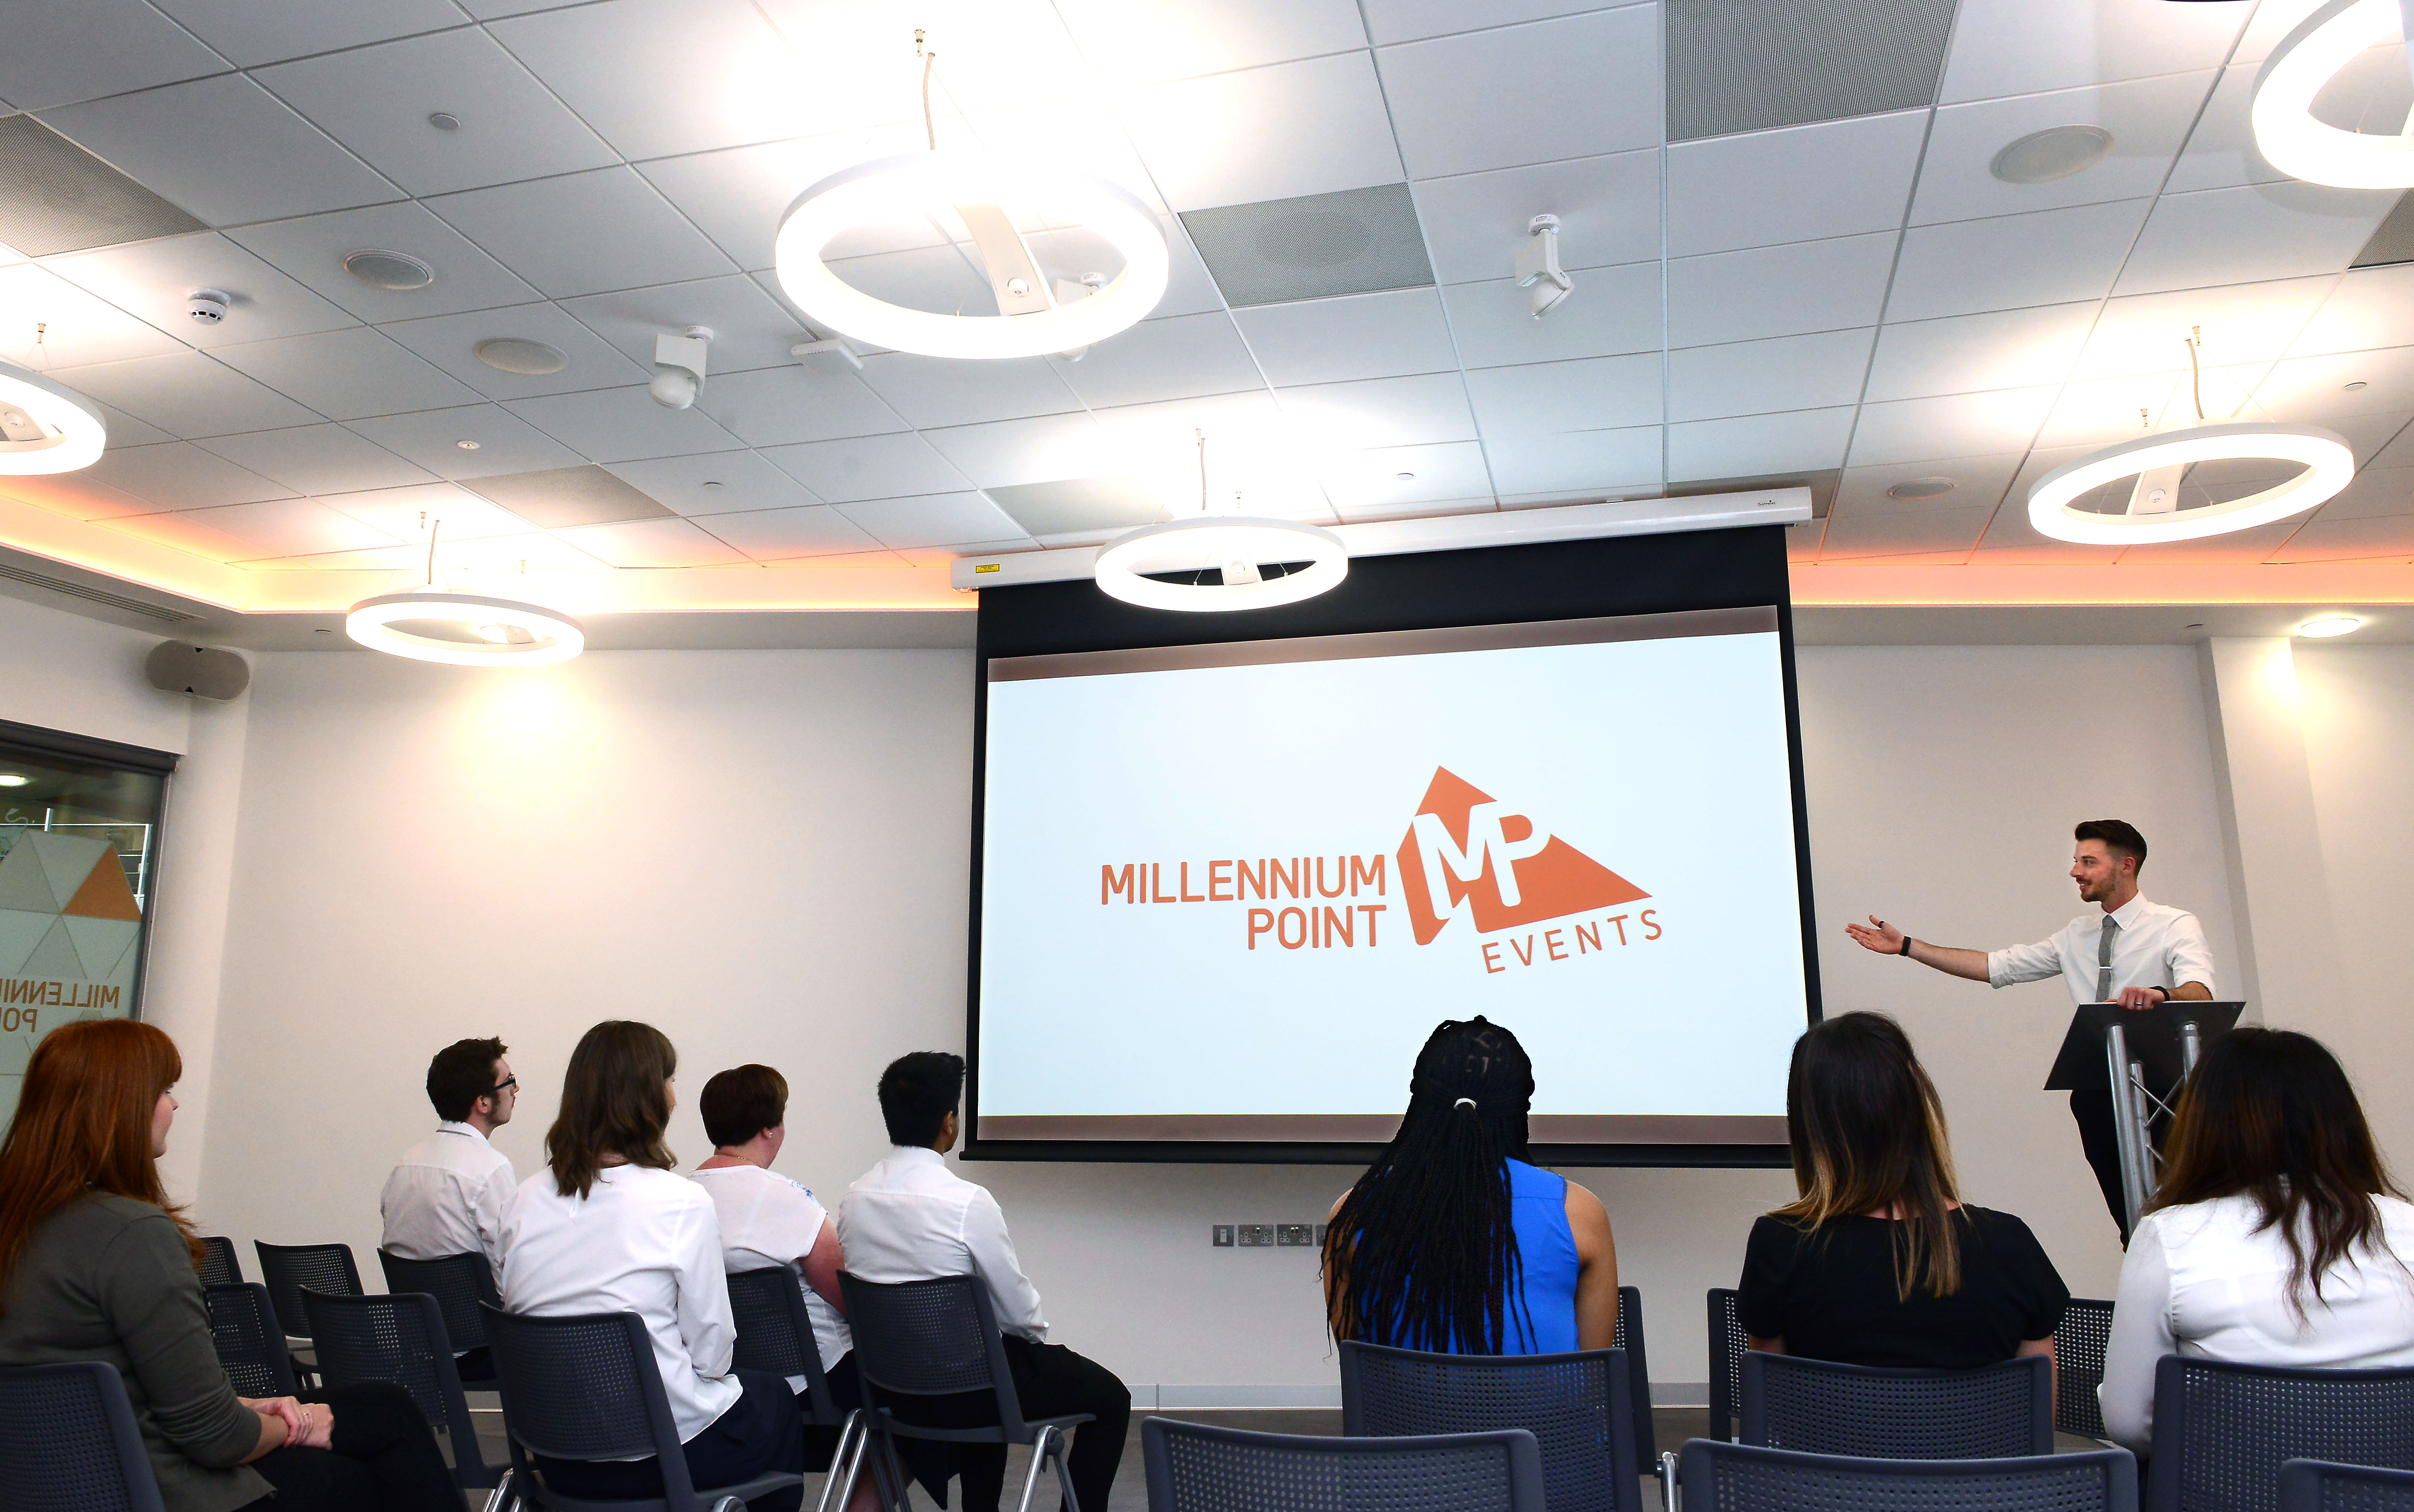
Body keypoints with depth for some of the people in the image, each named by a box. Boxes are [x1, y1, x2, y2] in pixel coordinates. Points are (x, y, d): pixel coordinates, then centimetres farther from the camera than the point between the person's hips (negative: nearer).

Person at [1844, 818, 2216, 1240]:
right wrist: (1906, 946, 5)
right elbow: (1997, 966, 11)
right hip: (2096, 1090, 5)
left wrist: (2160, 995, -45)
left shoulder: (2174, 926, -3)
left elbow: (2200, 994, -21)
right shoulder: (2077, 936, 15)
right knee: (2130, 1218, 8)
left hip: (2159, 1083, -5)